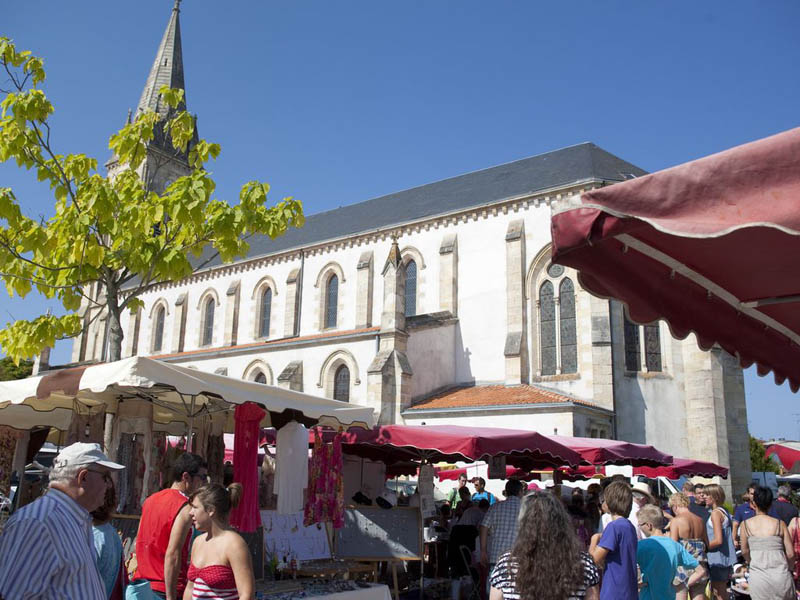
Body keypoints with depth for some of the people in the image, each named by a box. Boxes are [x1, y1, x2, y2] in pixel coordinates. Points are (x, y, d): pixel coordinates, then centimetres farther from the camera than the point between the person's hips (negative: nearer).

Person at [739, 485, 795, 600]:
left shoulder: (746, 524, -1)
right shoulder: (780, 524, -1)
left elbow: (745, 552, 6)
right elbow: (790, 554, 0)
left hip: (758, 576, 0)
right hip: (781, 576, 1)